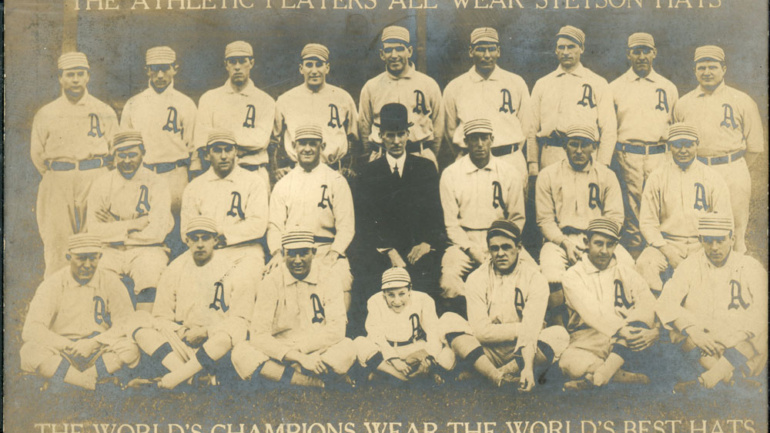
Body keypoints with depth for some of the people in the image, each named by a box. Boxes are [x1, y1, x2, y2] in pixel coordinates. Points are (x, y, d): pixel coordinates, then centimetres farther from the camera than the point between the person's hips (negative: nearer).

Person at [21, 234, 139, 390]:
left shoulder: (110, 282, 1)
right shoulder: (53, 285, -4)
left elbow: (126, 322, -6)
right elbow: (31, 330, -12)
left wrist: (94, 342, -19)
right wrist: (70, 346, -21)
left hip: (98, 351, 1)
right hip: (61, 353, 0)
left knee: (129, 348, -29)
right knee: (31, 351, -31)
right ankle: (97, 385, -31)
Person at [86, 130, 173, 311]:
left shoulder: (156, 184, -1)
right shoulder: (101, 185, 6)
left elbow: (157, 232, -11)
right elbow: (94, 230, -3)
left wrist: (116, 227, -5)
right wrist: (134, 224, -10)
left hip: (146, 250, -2)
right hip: (110, 251, 2)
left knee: (150, 273, -32)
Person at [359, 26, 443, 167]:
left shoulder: (429, 85, 7)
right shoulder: (370, 87, 7)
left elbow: (438, 128, 12)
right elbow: (364, 129, 14)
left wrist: (429, 160, 12)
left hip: (421, 158, 0)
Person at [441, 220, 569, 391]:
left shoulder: (534, 278, -6)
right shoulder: (477, 279, -4)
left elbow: (531, 331, -18)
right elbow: (481, 331, -13)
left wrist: (527, 367, -33)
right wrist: (520, 328, -13)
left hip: (522, 351, 0)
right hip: (488, 352, 1)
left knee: (559, 335, -25)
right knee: (449, 321, -20)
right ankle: (499, 377, -37)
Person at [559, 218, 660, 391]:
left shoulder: (626, 271, 17)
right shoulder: (573, 276, 6)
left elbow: (647, 301, 1)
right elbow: (591, 312, -11)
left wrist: (632, 327, -21)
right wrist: (620, 330, -27)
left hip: (626, 339, 3)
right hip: (588, 340, -3)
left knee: (653, 331, -30)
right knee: (570, 362, -34)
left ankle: (598, 376, -36)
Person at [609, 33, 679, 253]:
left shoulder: (668, 87, 14)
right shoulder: (615, 87, 10)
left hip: (659, 155, 1)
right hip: (626, 156, -1)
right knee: (630, 209, -2)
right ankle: (632, 255, 7)